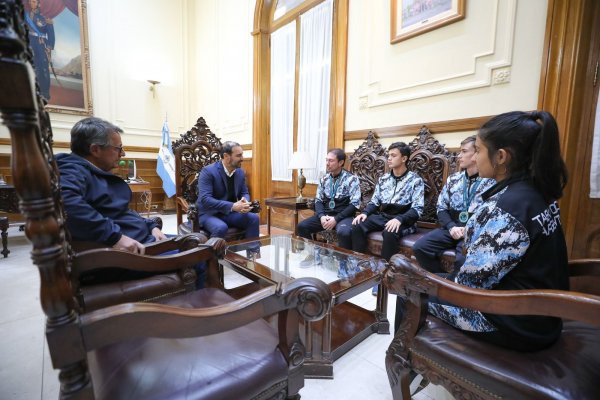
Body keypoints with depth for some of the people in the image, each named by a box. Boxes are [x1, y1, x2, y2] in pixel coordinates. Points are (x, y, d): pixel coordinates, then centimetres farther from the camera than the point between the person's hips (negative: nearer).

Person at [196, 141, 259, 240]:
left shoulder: (240, 172, 2)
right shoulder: (208, 171, -17)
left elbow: (244, 193, 11)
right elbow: (205, 199, -25)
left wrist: (244, 201, -15)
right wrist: (232, 206, -33)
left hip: (229, 213, 6)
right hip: (209, 213, -5)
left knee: (253, 218, -17)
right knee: (221, 227, -36)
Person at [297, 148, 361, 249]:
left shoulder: (351, 179, -6)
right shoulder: (324, 179, 10)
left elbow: (354, 204, -12)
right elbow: (318, 200, 10)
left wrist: (336, 219, -21)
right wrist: (321, 216, -11)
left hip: (343, 215, -4)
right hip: (325, 214, 5)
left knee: (344, 232, -36)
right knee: (302, 226, -14)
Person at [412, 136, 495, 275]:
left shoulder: (491, 182, -5)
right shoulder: (453, 179, 11)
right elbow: (441, 208, 11)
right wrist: (451, 227, -6)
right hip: (452, 228, 5)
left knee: (462, 260, -33)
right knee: (419, 247, -13)